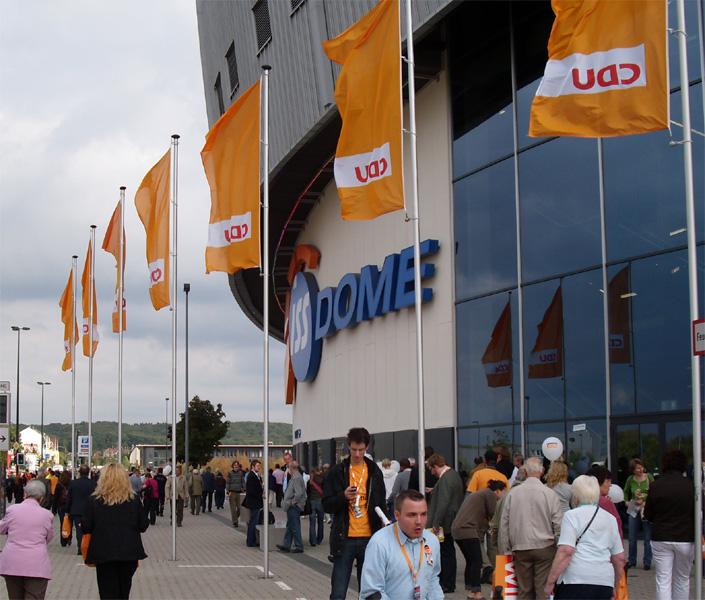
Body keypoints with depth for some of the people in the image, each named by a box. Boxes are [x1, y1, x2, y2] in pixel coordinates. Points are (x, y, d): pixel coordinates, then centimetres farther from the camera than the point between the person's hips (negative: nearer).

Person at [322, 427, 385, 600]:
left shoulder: (375, 471, 10)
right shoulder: (337, 471, 3)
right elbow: (326, 505, 2)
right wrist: (344, 496, -16)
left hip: (369, 538, 2)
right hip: (344, 539, -2)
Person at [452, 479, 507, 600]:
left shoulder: (477, 494, 27)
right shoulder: (491, 494, -1)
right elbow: (493, 515, -2)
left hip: (456, 529, 10)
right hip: (467, 530, -10)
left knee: (470, 561, 14)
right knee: (477, 562, -7)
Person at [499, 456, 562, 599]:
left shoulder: (512, 494, 1)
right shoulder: (549, 494, -6)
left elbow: (504, 525, 6)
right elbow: (558, 525, -4)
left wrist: (506, 550, 15)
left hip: (520, 549, 2)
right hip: (545, 548, -2)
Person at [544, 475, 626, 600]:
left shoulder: (572, 516, 0)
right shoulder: (610, 518, 17)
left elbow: (566, 551, -11)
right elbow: (620, 558, 20)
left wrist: (550, 582, -8)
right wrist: (614, 587, 31)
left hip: (576, 581, -5)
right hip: (605, 582, 6)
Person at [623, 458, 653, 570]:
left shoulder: (649, 477, -4)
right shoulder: (630, 479, 4)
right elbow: (626, 492, 20)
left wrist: (643, 500, -16)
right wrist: (626, 501, 4)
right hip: (634, 510, 3)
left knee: (648, 538, 0)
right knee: (632, 538, 8)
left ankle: (647, 562, 9)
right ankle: (632, 561, 22)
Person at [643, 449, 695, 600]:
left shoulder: (655, 486, -5)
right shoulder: (691, 485, -7)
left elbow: (648, 515, 2)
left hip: (661, 538, 0)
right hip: (685, 539, 0)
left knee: (663, 580, 2)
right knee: (682, 580, 14)